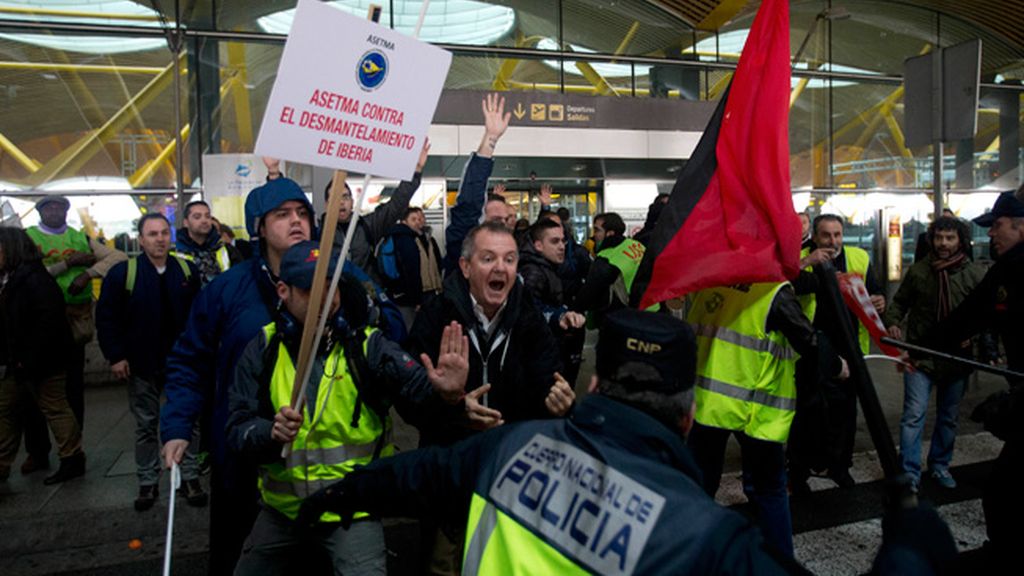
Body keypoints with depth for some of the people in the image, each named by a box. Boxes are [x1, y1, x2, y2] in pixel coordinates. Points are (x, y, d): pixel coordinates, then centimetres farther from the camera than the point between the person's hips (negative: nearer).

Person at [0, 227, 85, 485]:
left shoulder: (34, 279, -18)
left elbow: (48, 323, -25)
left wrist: (29, 361, -23)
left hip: (43, 362, -10)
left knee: (54, 408, -1)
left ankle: (73, 460, 10)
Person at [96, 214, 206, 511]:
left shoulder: (188, 271, 0)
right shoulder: (122, 273, -5)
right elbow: (106, 318, -3)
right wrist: (115, 356, -7)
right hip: (142, 364, -1)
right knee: (146, 425, 11)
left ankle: (189, 477, 20)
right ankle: (147, 482, 23)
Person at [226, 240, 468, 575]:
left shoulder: (366, 344, -11)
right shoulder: (263, 348, -4)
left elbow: (415, 389, -25)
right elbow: (237, 428, -7)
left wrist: (443, 392, -47)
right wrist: (270, 432, -29)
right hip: (282, 505, 3)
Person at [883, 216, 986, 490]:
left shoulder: (975, 274, -3)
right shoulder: (918, 270, -3)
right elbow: (899, 302, 9)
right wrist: (892, 322, -9)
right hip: (921, 354, -1)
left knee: (948, 417, 16)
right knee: (914, 414, -6)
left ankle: (939, 466, 33)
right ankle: (909, 473, 1)